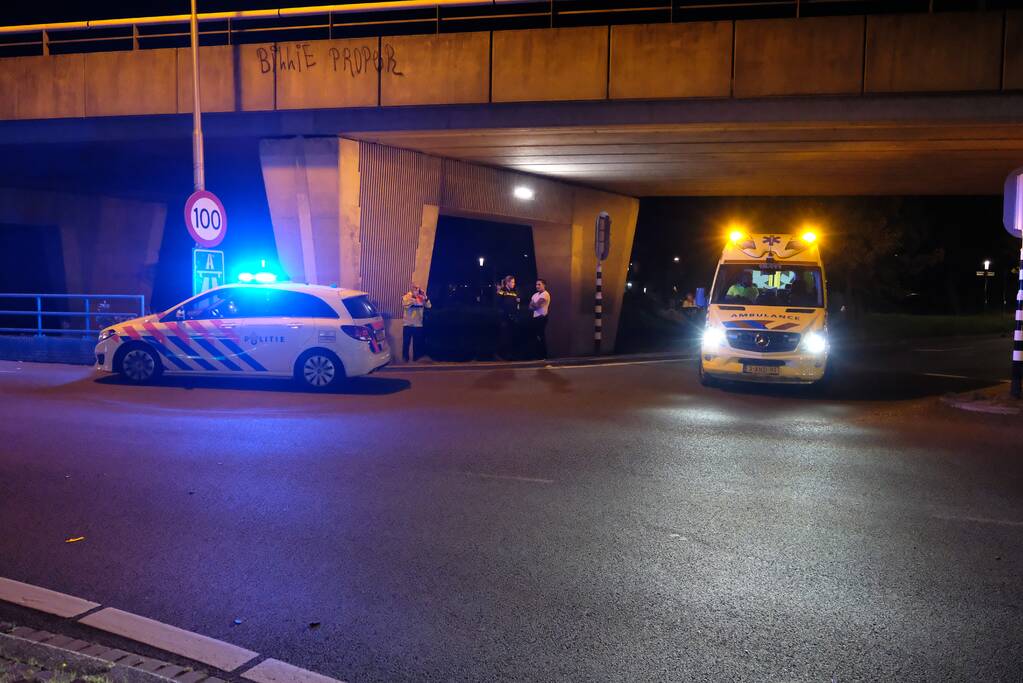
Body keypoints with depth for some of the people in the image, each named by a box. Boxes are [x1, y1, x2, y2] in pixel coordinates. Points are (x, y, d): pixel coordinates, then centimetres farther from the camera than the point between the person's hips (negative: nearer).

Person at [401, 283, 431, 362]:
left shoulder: (421, 297, 7)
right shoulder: (406, 297, -1)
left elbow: (429, 306, -2)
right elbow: (405, 305, -19)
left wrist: (425, 297, -15)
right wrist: (414, 297, -24)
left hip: (418, 324, 2)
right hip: (408, 324, -2)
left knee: (417, 342, 7)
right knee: (406, 342, 0)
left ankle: (416, 357, 18)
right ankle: (405, 357, 10)